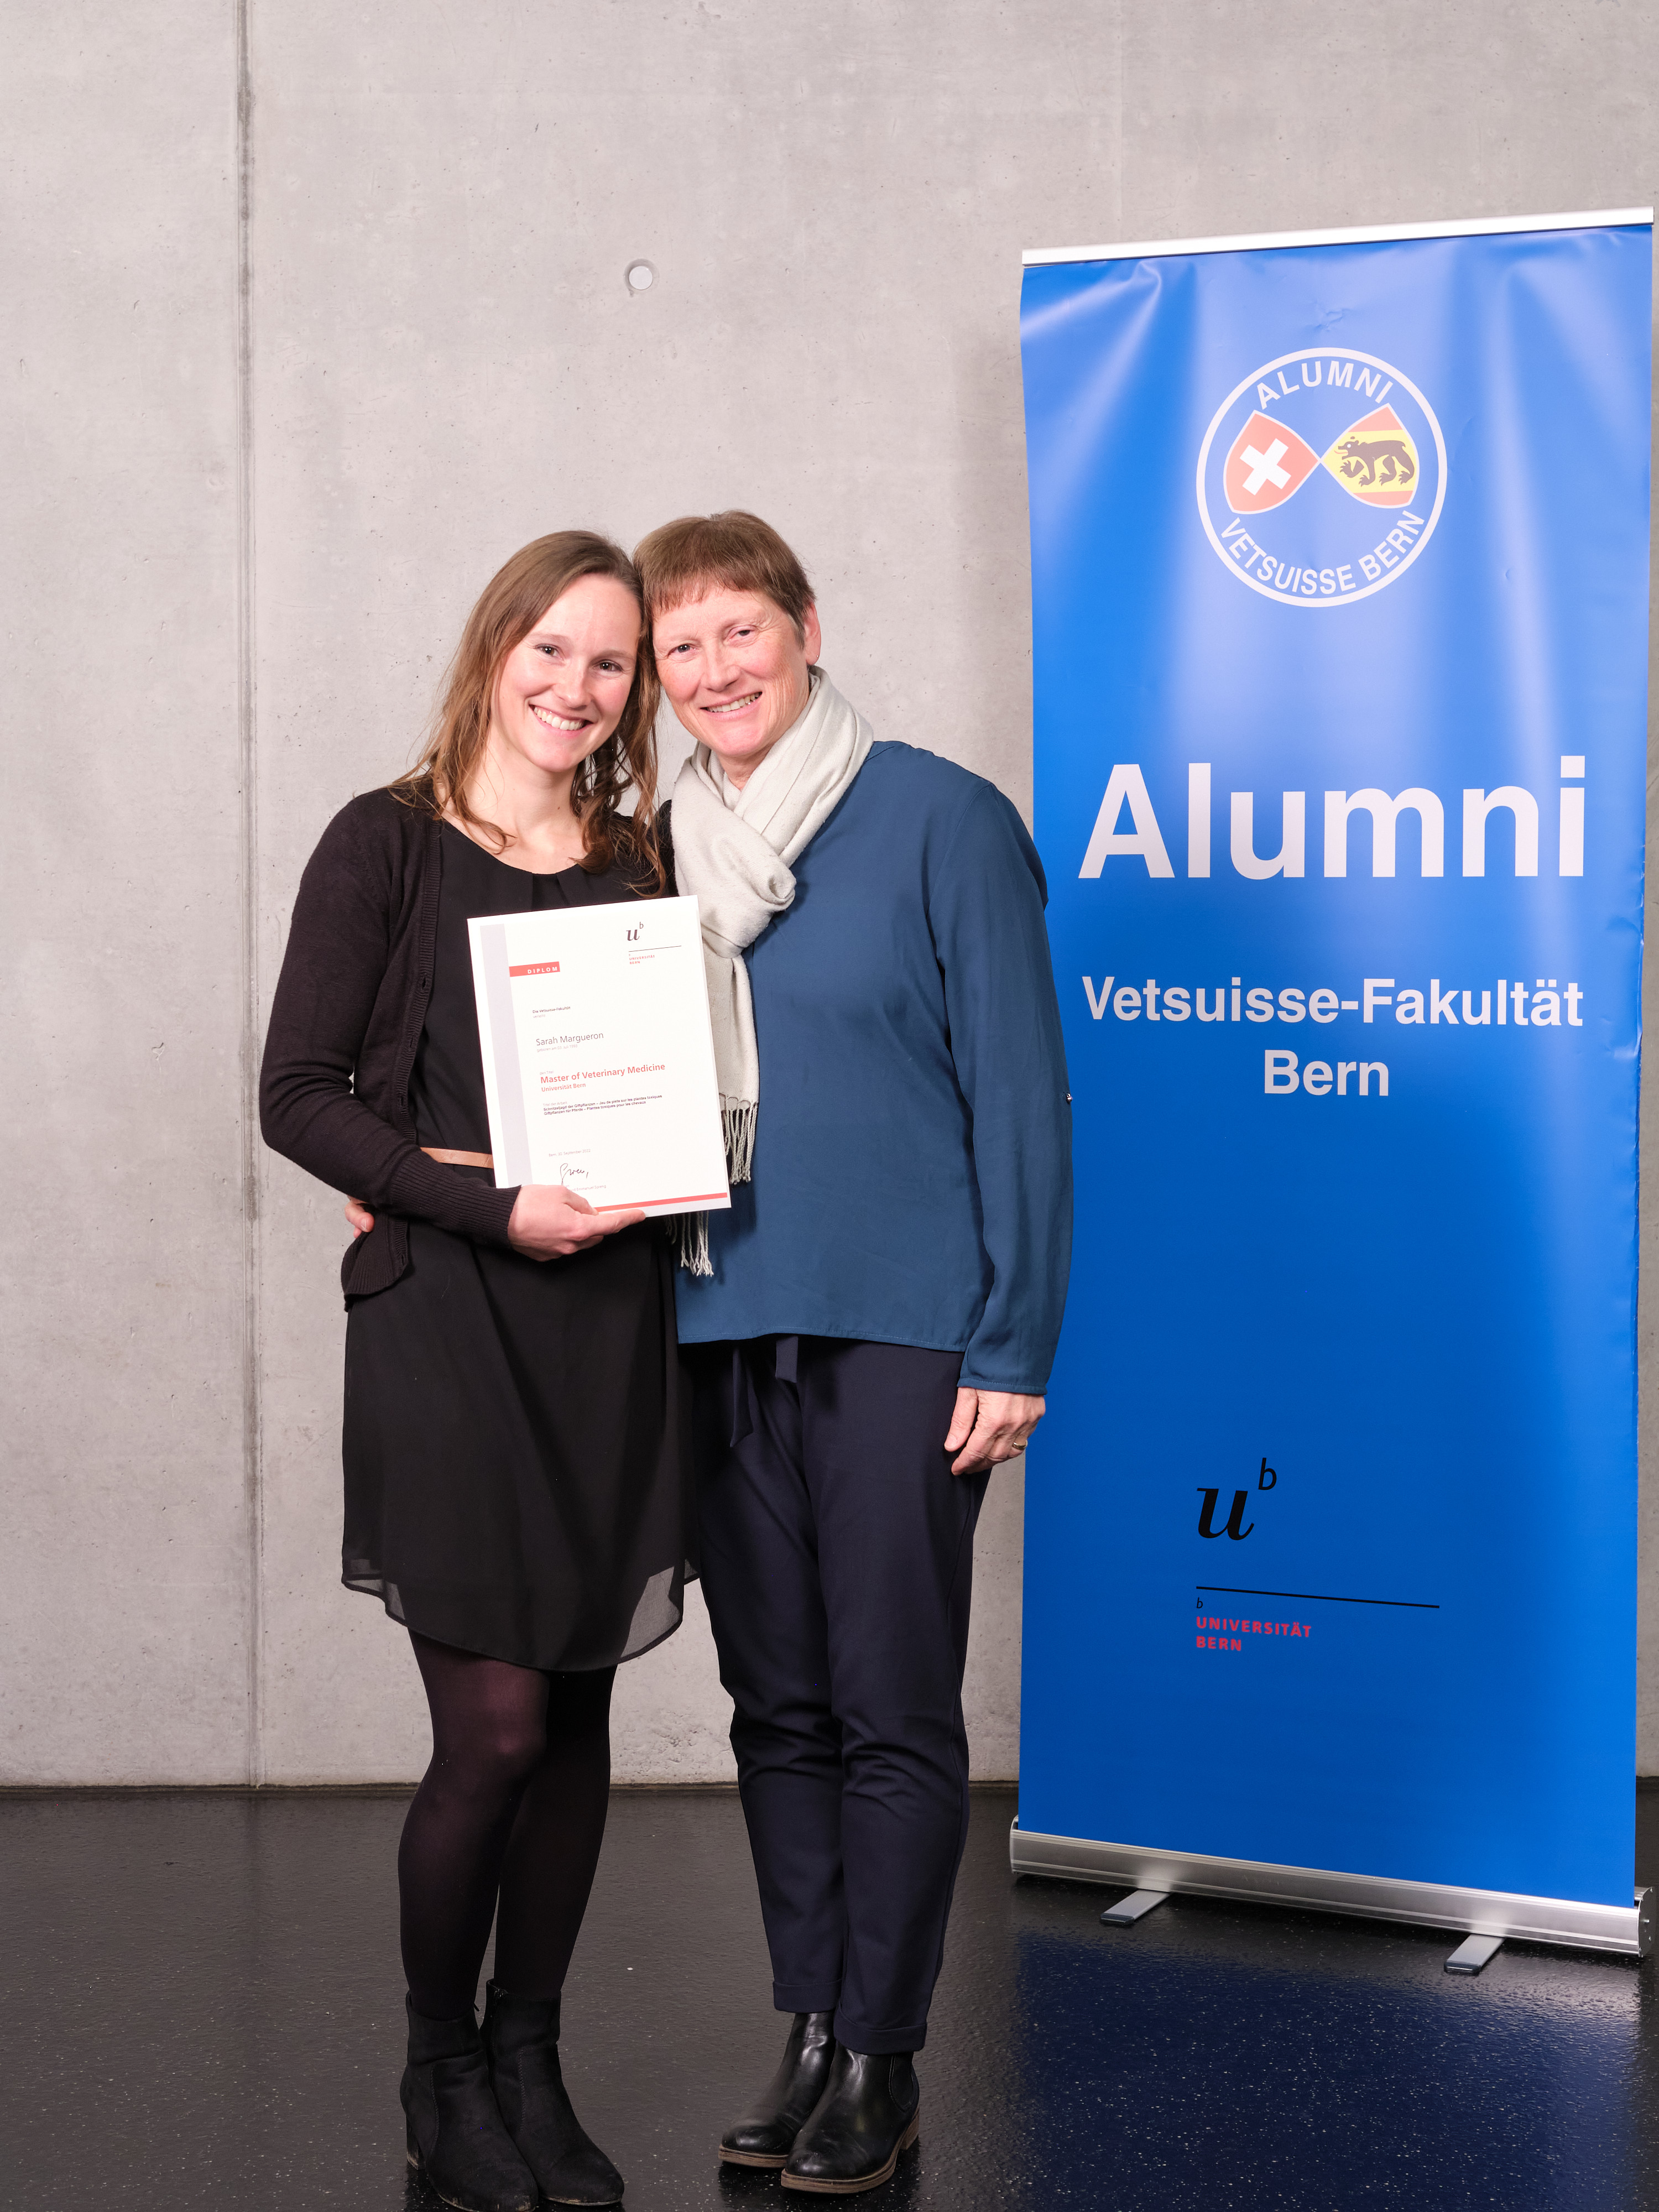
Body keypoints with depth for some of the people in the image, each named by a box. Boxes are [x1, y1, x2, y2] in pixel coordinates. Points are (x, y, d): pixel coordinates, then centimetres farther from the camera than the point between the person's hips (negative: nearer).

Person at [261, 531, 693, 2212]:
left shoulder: (641, 859, 13)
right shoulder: (389, 846, 0)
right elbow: (299, 1097, -5)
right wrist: (489, 1203, -15)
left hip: (612, 1320, 4)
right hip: (444, 1315, -4)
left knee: (580, 1710, 8)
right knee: (495, 1725, -6)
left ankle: (529, 2061, 24)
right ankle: (438, 2075, 16)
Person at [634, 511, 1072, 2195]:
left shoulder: (943, 822, -4)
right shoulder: (659, 850, 10)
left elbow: (1019, 1092, -6)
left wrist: (1014, 1346, -10)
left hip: (899, 1330, -5)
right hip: (721, 1330, 5)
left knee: (892, 1710, 1)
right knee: (777, 1706, 12)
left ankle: (881, 2058, 13)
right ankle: (809, 2031, 24)